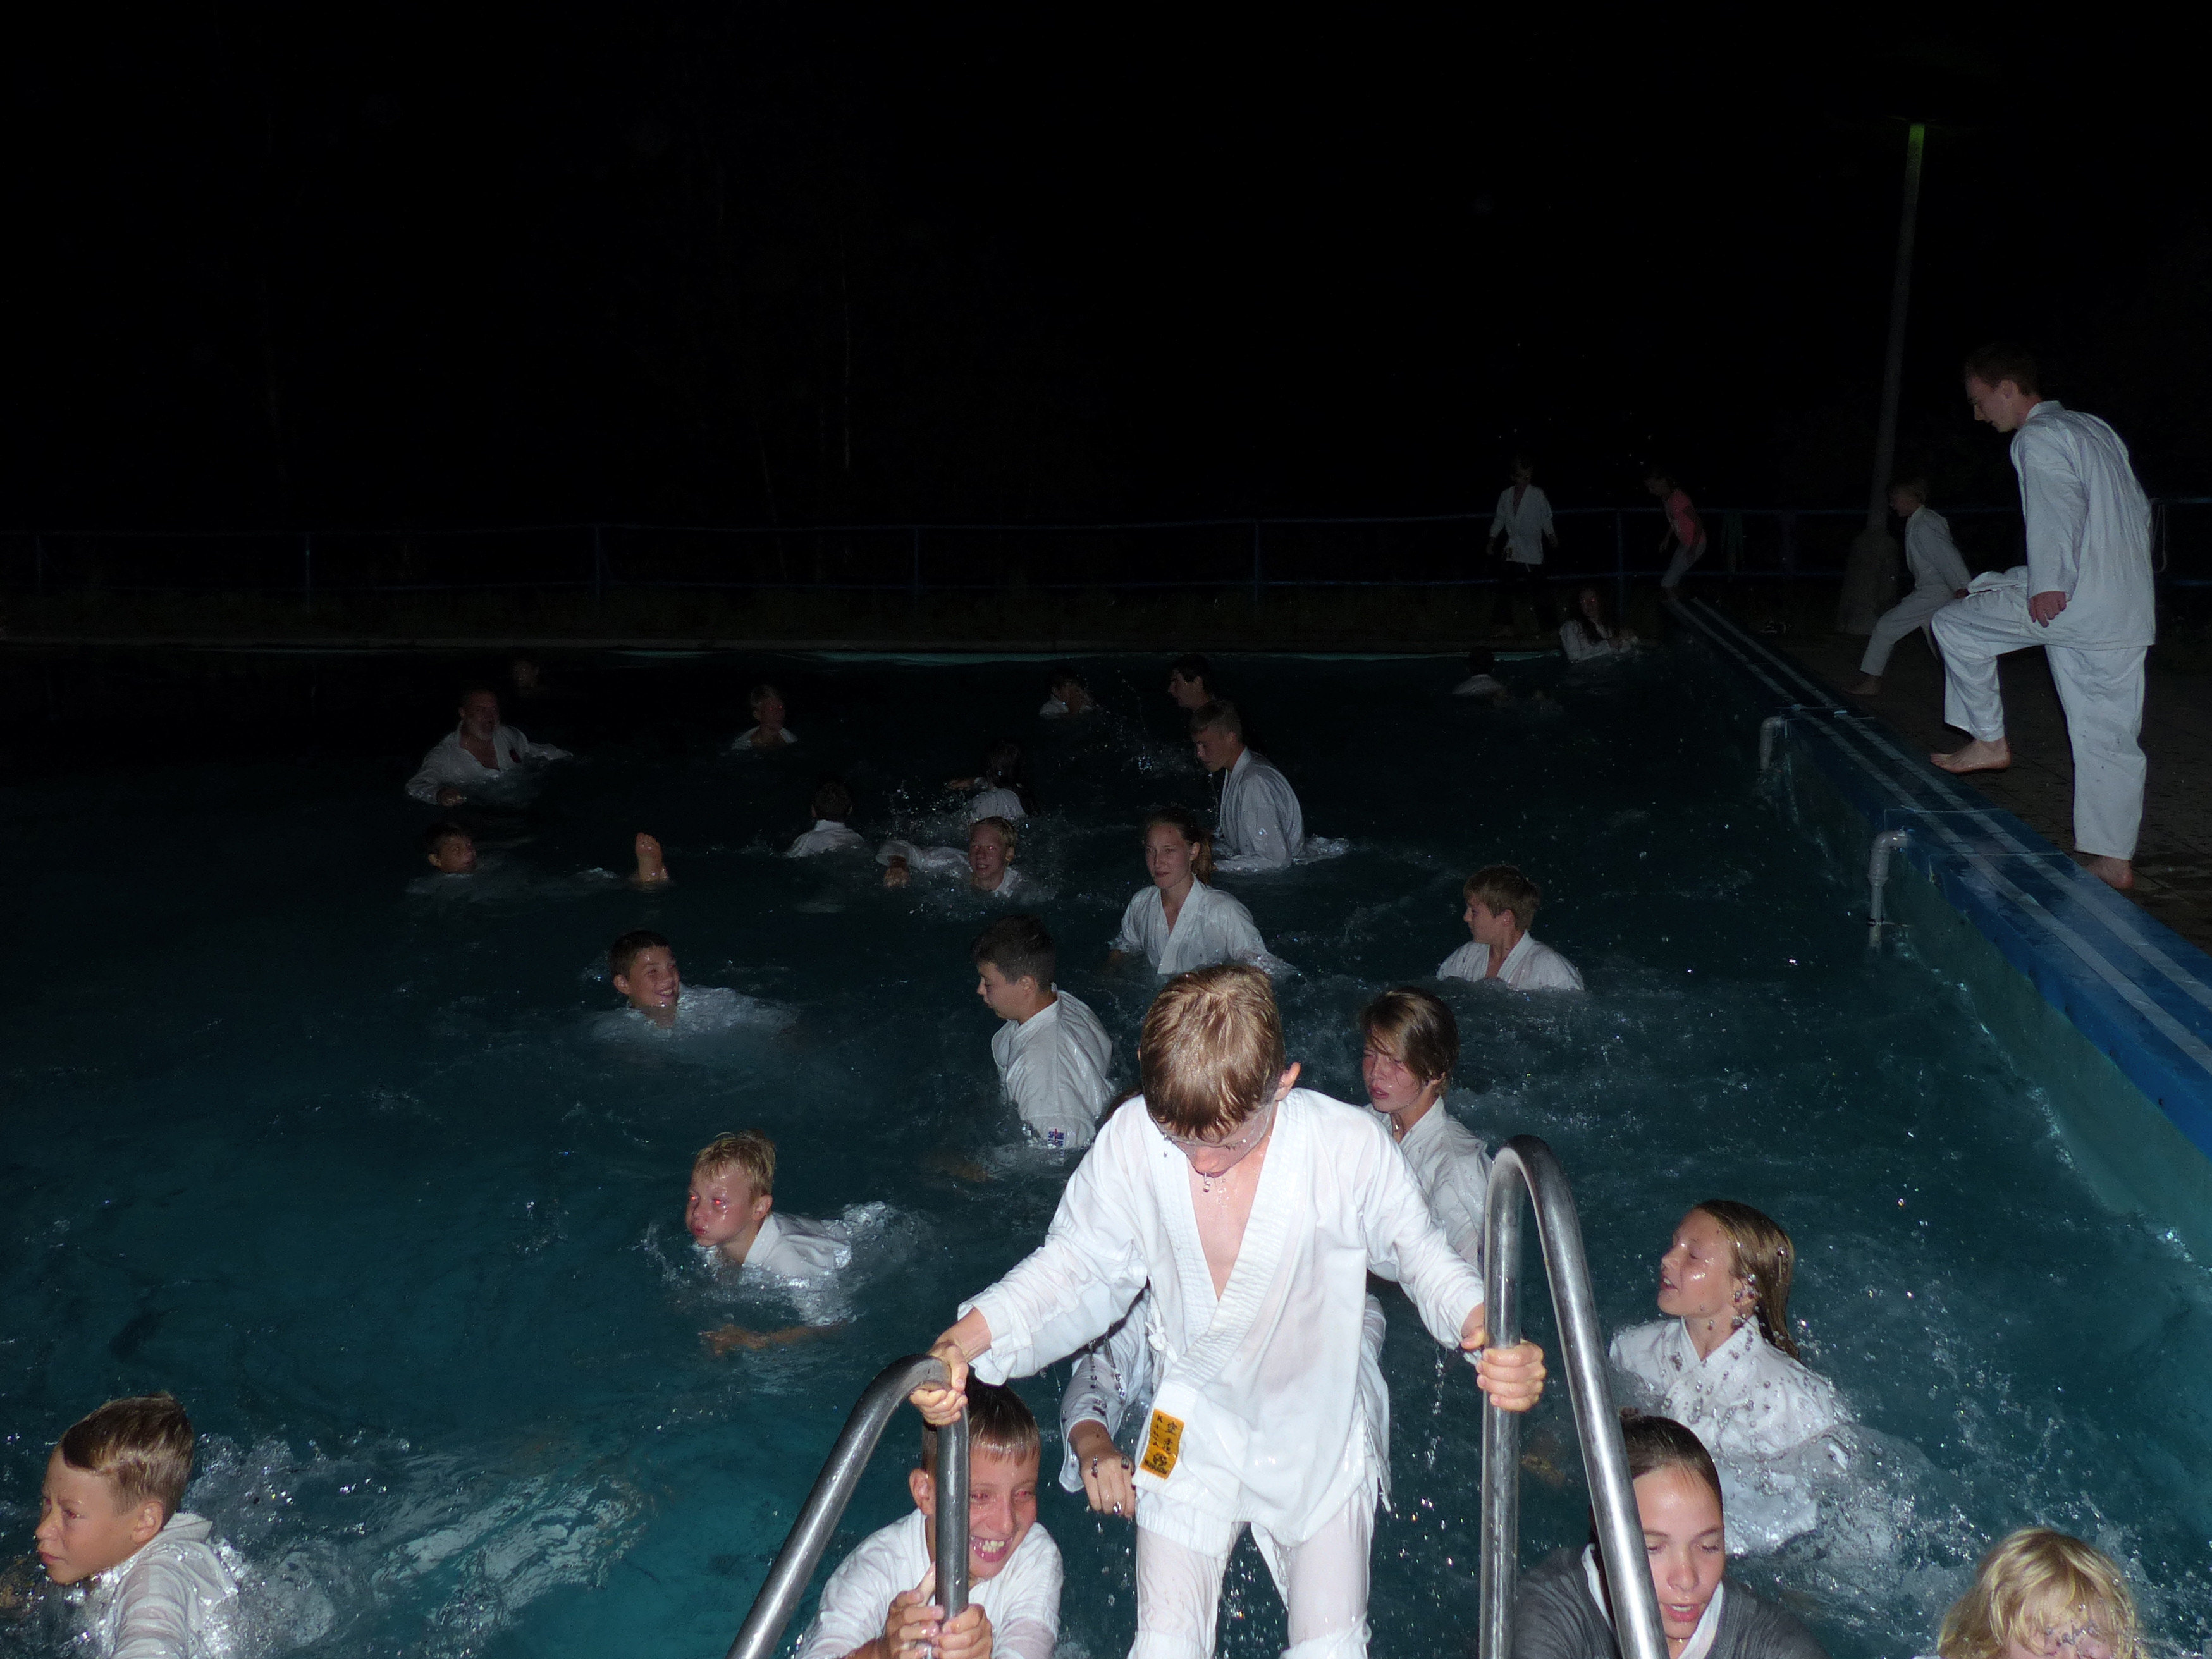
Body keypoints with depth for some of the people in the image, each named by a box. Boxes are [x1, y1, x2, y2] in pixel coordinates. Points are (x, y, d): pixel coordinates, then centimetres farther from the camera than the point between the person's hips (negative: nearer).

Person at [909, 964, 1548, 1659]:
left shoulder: (1350, 1146, -25)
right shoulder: (1133, 1138, -22)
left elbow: (1420, 1255, -9)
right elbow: (1079, 1266, -10)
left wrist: (1486, 1330, -32)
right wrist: (964, 1340, -26)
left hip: (1319, 1440, 0)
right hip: (1192, 1437, 1)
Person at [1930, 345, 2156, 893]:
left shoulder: (2038, 437, -6)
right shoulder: (2096, 429, 21)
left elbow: (2058, 507, -22)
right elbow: (2137, 509, 24)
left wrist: (2048, 585, -26)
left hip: (2070, 603, -9)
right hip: (2128, 610, 9)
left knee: (1955, 624, 11)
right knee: (2111, 737, 8)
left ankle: (1989, 740, 14)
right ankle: (2114, 858, 10)